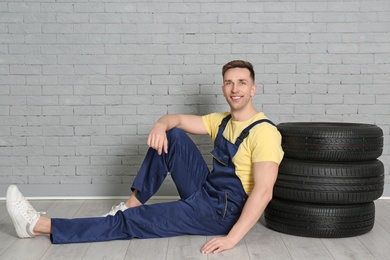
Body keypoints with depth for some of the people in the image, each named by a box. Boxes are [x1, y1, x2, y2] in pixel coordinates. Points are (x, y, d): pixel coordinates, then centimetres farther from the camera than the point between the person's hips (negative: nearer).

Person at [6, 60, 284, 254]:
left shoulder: (263, 132, -17)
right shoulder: (222, 121, 10)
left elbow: (263, 191, -28)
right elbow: (177, 119, 9)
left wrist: (232, 237, -35)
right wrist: (161, 126, -17)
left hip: (224, 212, -8)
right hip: (205, 193, 8)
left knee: (133, 221, -11)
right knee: (172, 136, -3)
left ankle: (41, 226, -9)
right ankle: (133, 203, 1)